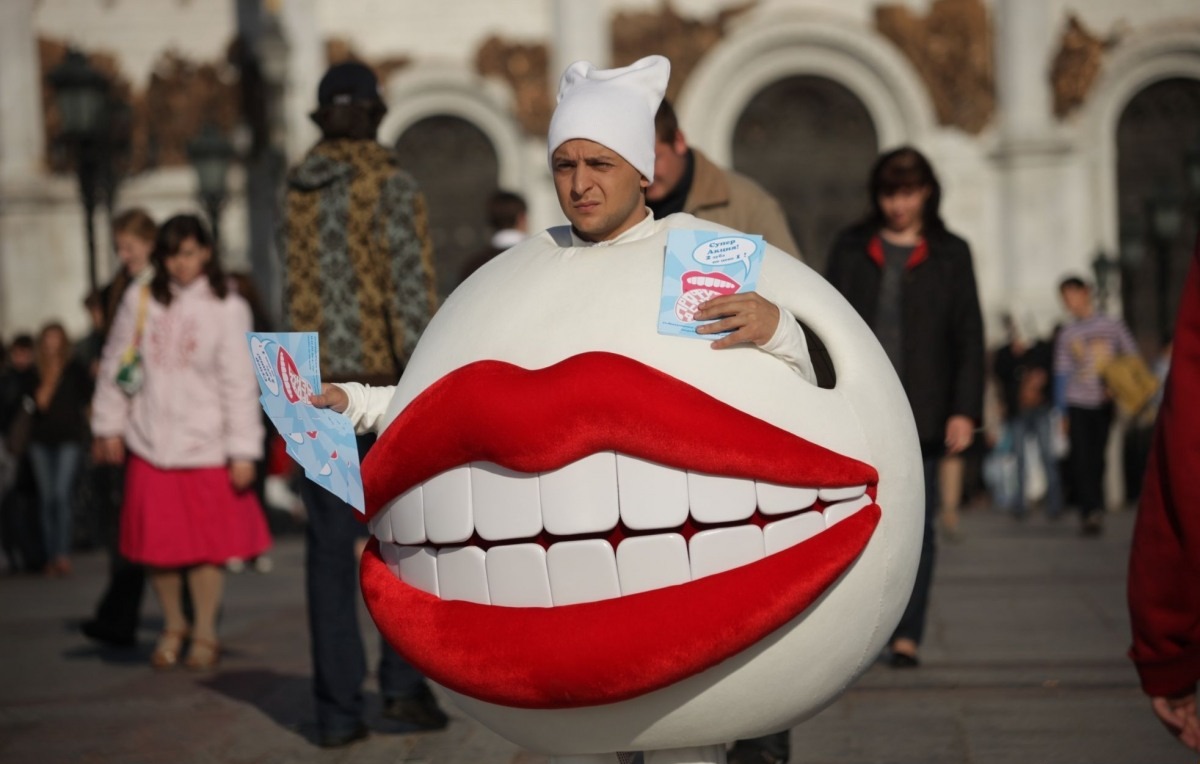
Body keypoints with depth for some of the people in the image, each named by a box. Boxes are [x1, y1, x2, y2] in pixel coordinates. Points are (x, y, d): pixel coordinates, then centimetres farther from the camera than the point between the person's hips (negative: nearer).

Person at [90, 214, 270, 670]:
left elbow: (240, 384, -4)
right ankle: (173, 626, 25)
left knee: (206, 544, 3)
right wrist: (109, 425, 10)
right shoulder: (139, 301, 4)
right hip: (150, 444, 2)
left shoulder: (227, 309, -3)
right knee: (156, 543, 5)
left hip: (205, 445, -2)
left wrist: (243, 450, -7)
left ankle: (204, 634, 19)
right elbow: (114, 365, 12)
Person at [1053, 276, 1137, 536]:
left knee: (1097, 459, 3)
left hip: (1105, 404, 0)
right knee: (1081, 459, -11)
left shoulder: (1113, 325, 3)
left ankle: (1092, 513, 14)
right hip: (1078, 404, 0)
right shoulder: (1067, 335, 6)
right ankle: (1091, 511, -9)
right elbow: (1062, 374, 9)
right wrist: (1062, 412, 8)